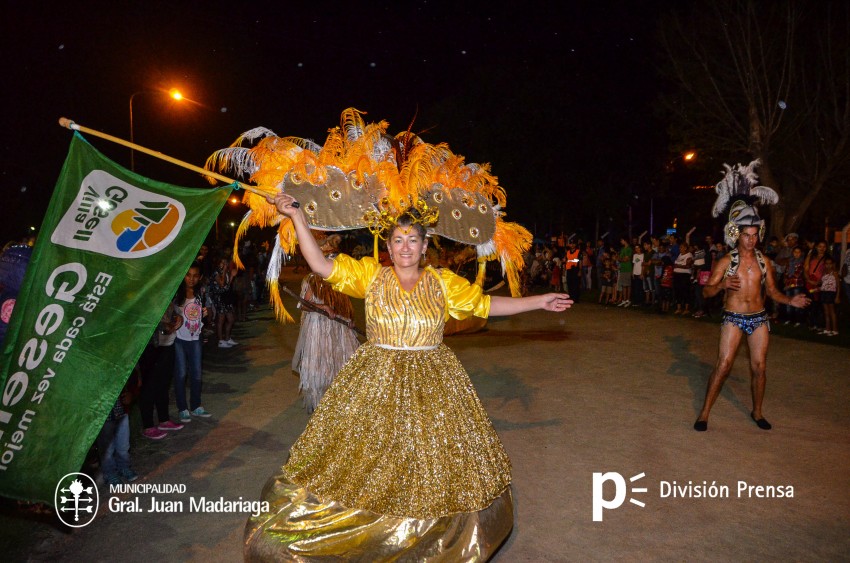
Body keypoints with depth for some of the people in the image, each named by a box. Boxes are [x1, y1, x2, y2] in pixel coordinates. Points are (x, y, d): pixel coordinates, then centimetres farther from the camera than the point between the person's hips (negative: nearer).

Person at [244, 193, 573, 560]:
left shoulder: (443, 282, 1)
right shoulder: (370, 274, -2)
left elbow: (488, 304, 5)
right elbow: (321, 265, -8)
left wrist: (540, 301, 5)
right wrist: (298, 218, -14)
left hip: (432, 385, 1)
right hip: (376, 382, -1)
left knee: (432, 459, 9)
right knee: (367, 455, 6)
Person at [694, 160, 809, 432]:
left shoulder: (764, 261, 6)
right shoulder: (726, 261, -4)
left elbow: (771, 290, 12)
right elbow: (707, 291, -6)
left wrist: (790, 301, -5)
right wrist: (722, 285, -25)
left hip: (759, 318, 4)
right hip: (733, 318, -4)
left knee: (759, 366, 7)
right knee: (723, 364, -8)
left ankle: (757, 412, 26)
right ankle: (704, 412, 0)